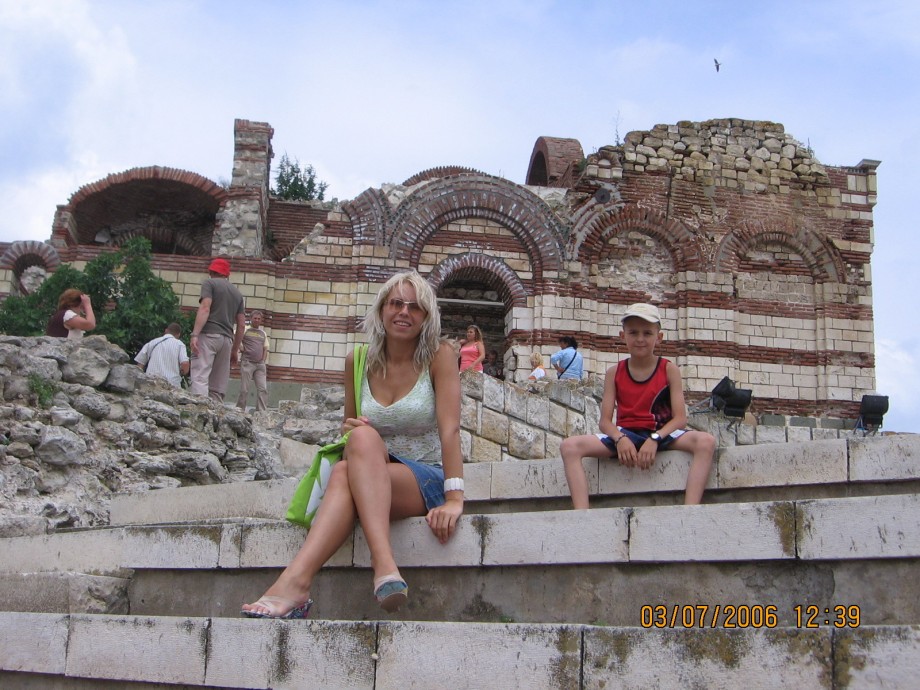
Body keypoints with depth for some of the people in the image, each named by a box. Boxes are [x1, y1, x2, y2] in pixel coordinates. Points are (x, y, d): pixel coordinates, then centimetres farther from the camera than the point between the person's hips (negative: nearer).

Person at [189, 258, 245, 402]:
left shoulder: (209, 283, 6)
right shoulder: (237, 293, 22)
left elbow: (205, 308, -10)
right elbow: (241, 325, 19)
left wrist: (195, 334, -16)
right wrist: (235, 350, 24)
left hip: (209, 335, -6)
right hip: (227, 339, 6)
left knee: (200, 379, -16)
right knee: (218, 387, 6)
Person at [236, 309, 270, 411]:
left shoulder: (263, 333, 17)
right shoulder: (245, 330, 3)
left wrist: (263, 360, 8)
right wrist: (240, 348, -6)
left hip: (260, 365, 4)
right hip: (247, 363, -4)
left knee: (263, 389, -5)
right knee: (244, 390, -3)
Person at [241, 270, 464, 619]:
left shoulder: (439, 356, -3)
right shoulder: (358, 361, 8)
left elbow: (449, 429, -14)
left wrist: (453, 499, -26)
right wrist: (349, 430, -6)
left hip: (427, 481, -3)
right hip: (370, 479, 3)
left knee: (354, 455, -34)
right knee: (342, 471, -35)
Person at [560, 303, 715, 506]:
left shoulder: (669, 370, 3)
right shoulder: (614, 373, 7)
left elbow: (680, 419, -5)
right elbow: (605, 421, 1)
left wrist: (654, 439, -23)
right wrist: (620, 439, -22)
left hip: (660, 436, -1)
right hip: (624, 435, 1)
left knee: (706, 441, -30)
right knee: (570, 447, -22)